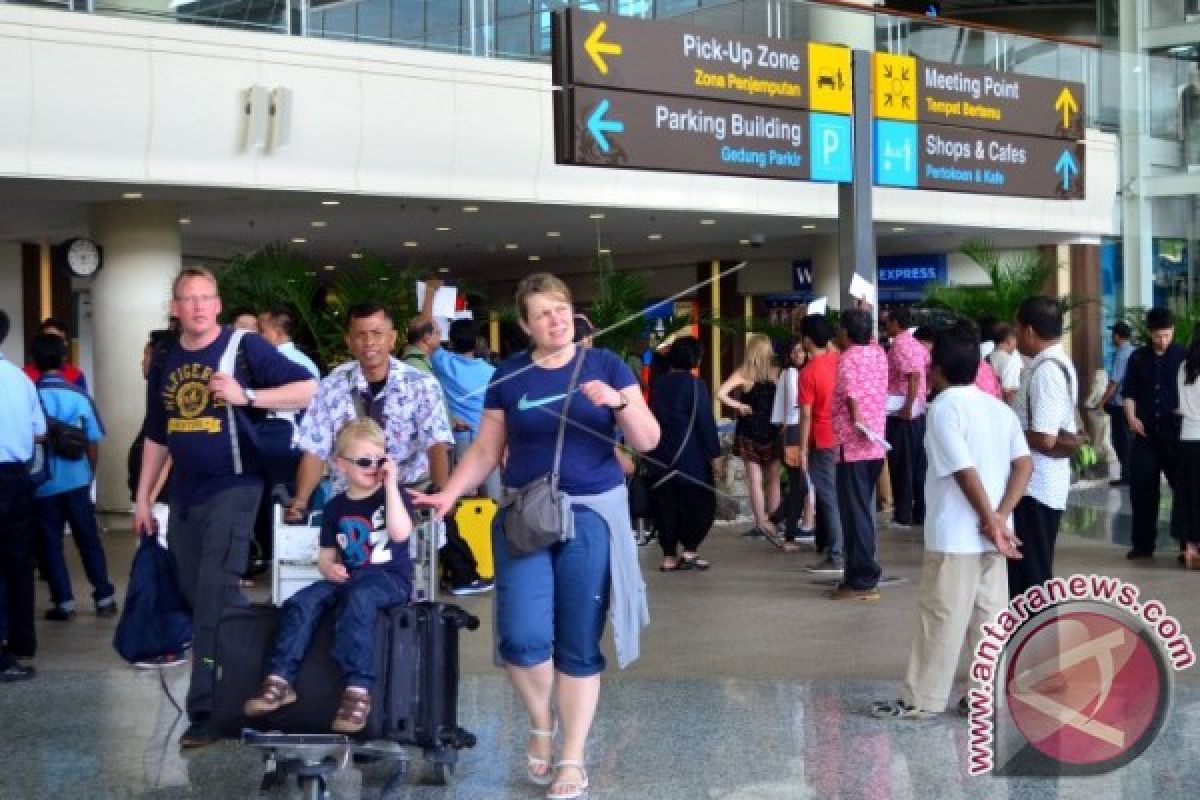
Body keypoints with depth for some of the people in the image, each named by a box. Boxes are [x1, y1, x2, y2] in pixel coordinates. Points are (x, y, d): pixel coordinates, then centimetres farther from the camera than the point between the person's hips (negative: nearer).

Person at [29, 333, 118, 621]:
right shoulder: (78, 395, -4)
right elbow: (92, 442, 0)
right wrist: (90, 474, 15)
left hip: (42, 483, -1)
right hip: (76, 480, 1)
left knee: (50, 544, 8)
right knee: (89, 540, 11)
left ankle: (64, 602, 5)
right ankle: (104, 598, 14)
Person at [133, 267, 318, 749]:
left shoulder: (245, 346, -7)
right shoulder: (165, 363, 10)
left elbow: (308, 390, -13)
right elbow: (156, 437, 18)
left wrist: (246, 395, -22)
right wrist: (143, 497, 15)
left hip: (232, 488, -7)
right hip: (184, 495, 7)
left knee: (215, 596, -13)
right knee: (195, 596, 13)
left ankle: (208, 708, -10)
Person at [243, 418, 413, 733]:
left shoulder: (393, 495, 2)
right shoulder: (336, 506, 13)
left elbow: (400, 533, -18)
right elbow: (326, 554, 17)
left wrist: (391, 483, -16)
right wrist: (329, 568, -7)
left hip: (390, 577, -5)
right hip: (347, 577, 5)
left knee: (358, 597, -38)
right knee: (300, 602, -22)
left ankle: (357, 689, -42)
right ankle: (280, 680, -22)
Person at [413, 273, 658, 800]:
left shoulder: (605, 365, 1)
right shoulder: (510, 375, 6)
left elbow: (647, 442, -2)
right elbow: (486, 450, 9)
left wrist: (619, 402, -20)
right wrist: (447, 494, -4)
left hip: (592, 514, -1)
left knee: (579, 645, 2)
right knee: (522, 637, -12)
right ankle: (540, 723, 18)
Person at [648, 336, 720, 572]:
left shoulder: (659, 385, 7)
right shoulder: (695, 385, -10)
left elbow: (651, 419, 11)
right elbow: (706, 422, -11)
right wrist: (714, 452, -5)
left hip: (661, 458, 5)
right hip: (692, 459, -5)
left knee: (665, 505, 8)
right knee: (702, 504, 6)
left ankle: (669, 555, 7)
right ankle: (690, 551, 0)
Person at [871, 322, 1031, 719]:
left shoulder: (944, 407, -11)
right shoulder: (1000, 408, 11)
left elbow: (965, 471, -19)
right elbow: (1023, 464, 0)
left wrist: (991, 521, -12)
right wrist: (1001, 518, -7)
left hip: (955, 535, -7)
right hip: (992, 536, 7)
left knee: (941, 619, 0)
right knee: (991, 617, 10)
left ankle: (920, 700, 7)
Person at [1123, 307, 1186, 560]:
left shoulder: (1183, 356, 0)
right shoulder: (1138, 358, 8)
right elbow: (1129, 393, 11)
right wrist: (1131, 418, -5)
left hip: (1176, 433, -2)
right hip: (1145, 433, 2)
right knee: (1142, 489, 4)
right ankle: (1143, 544, 13)